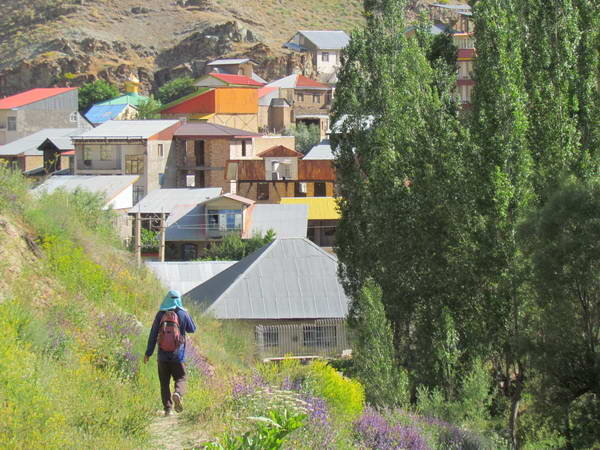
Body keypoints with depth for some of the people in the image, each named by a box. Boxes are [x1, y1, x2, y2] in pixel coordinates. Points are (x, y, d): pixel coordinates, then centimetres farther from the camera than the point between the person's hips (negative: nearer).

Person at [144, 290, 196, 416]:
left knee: (164, 382, 8)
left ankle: (168, 408, 3)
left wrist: (148, 353, 2)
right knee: (180, 378, 9)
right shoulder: (183, 314, -3)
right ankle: (178, 393, -22)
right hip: (178, 354, -1)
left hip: (163, 354, 1)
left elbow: (153, 335, -3)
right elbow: (192, 329, 12)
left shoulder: (160, 314, -3)